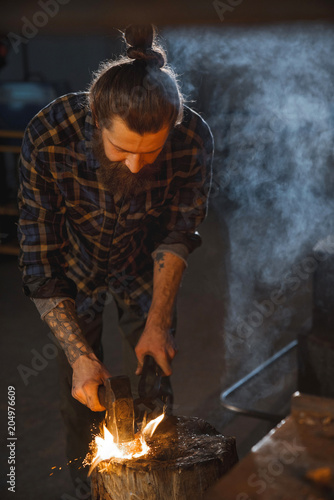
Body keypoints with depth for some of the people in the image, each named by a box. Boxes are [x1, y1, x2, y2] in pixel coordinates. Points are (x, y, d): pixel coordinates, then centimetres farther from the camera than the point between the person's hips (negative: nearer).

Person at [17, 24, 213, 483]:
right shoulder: (48, 138, -37)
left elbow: (177, 235, -14)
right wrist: (79, 355, -29)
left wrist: (159, 322, -20)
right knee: (79, 393, 7)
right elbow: (40, 260, -27)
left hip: (143, 265, 1)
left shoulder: (193, 139, -33)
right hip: (75, 268, 0)